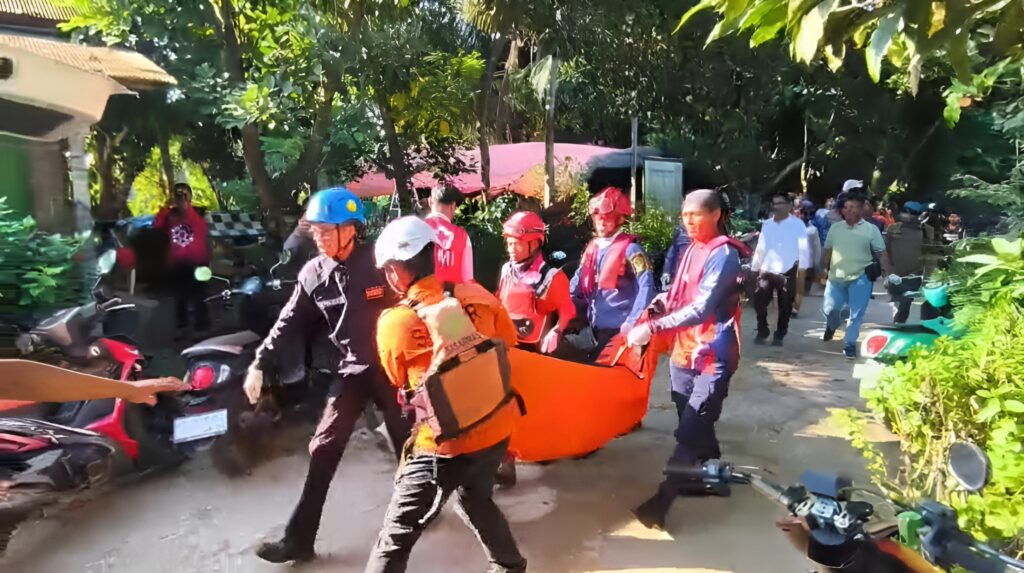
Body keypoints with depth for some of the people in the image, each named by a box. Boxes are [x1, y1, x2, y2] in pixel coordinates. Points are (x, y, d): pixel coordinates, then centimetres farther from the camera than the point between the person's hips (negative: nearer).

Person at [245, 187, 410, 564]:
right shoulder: (313, 274, -4)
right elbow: (290, 324, 1)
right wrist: (260, 365, -4)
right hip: (353, 369, 3)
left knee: (407, 441, 12)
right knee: (323, 450, 0)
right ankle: (299, 539, 10)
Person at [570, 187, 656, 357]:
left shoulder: (630, 249, -9)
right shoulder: (592, 248, 11)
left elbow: (646, 287, -16)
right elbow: (577, 285, 17)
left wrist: (632, 325, -21)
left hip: (618, 329, -6)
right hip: (595, 327, 7)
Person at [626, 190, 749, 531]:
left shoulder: (723, 254, -15)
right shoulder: (693, 249, 10)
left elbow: (701, 308, -25)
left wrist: (653, 328, -32)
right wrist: (664, 302, -3)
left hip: (712, 356, -8)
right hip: (684, 353, 8)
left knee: (690, 432, -6)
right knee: (694, 427, 18)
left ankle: (663, 499, -2)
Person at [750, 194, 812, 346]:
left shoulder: (797, 224, -3)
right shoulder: (767, 224, 12)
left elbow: (803, 246, -7)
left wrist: (803, 267, -16)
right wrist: (755, 268, 14)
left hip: (787, 271, -3)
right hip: (767, 270, 4)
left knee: (785, 306, 6)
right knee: (759, 302, -1)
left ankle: (779, 335, 20)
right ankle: (762, 333, 16)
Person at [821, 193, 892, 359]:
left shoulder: (871, 229, -2)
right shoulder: (835, 228, 6)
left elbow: (881, 253, -1)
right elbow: (827, 250, 13)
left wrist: (886, 274, -7)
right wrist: (824, 270, 12)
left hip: (860, 278, -2)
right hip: (836, 277, 2)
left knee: (856, 314, -1)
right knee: (830, 309, 6)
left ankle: (849, 344, 12)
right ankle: (831, 326, 39)